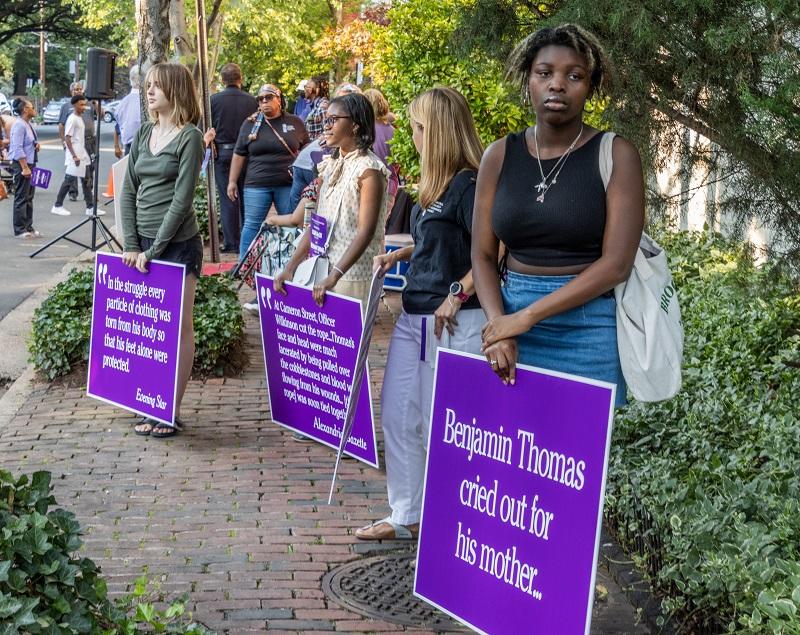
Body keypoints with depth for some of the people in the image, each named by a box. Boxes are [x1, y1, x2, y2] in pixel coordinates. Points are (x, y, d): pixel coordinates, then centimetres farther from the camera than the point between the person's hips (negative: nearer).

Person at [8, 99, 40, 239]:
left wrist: (36, 145, 4)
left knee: (29, 197, 14)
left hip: (30, 163, 9)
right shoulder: (19, 125, -16)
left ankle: (28, 227, 22)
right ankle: (19, 230, 0)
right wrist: (25, 168, -23)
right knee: (21, 198, -5)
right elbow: (18, 148, -20)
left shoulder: (29, 125, 11)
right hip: (21, 164, -9)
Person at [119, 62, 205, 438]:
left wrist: (152, 251, -15)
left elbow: (181, 201, -14)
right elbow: (128, 192, 8)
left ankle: (173, 412, 8)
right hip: (143, 243, 7)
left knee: (177, 326, 1)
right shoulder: (143, 134, 10)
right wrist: (131, 245, -2)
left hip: (178, 244, -6)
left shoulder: (189, 138, -8)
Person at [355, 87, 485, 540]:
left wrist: (457, 295, -25)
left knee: (440, 426, 0)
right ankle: (406, 517, 24)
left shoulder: (467, 184, -16)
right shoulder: (437, 184, 12)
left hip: (453, 322, -10)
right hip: (414, 316, 10)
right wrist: (399, 255, 14)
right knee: (398, 417, 13)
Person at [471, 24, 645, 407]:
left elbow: (616, 263, -13)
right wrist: (498, 324, -12)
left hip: (588, 331, -3)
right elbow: (482, 255, 6)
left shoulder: (615, 155, -5)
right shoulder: (500, 156, 5)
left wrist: (526, 316, -16)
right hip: (512, 324, 3)